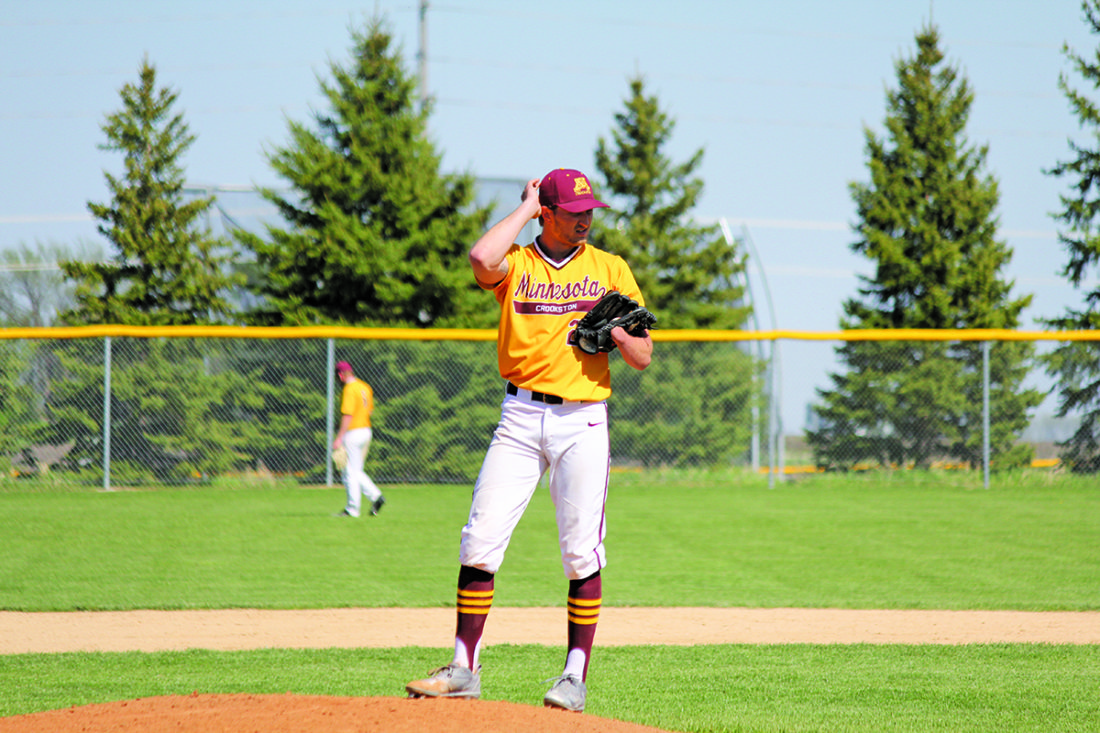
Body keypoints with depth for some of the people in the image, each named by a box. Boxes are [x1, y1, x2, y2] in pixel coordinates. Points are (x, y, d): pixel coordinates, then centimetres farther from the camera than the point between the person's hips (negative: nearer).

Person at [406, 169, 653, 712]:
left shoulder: (610, 270, 10)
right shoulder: (514, 264, 6)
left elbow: (643, 357, 9)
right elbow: (481, 257, -20)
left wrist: (617, 331, -13)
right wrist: (525, 209, -6)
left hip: (583, 421, 0)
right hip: (520, 417, 0)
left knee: (581, 552, -5)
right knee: (480, 539, -6)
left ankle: (576, 676, 2)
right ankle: (464, 669, 0)